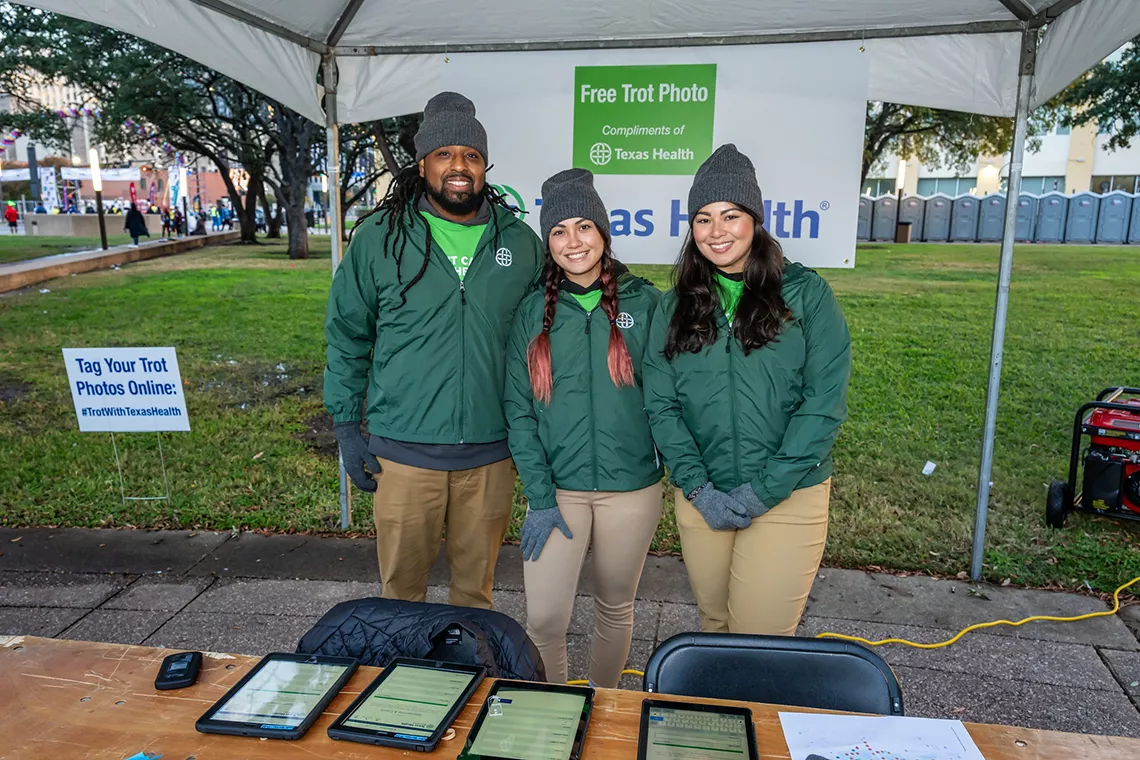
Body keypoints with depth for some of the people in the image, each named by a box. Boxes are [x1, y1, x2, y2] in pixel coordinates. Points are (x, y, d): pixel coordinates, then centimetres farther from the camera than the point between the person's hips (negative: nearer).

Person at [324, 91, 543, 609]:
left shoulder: (520, 243, 4)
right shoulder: (378, 237, -1)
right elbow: (347, 338, 5)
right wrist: (346, 427, 2)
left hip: (490, 453, 2)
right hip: (403, 451, -1)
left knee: (476, 589, 17)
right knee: (402, 589, 13)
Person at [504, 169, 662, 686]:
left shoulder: (644, 302, 0)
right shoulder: (534, 311, 2)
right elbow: (519, 409, -2)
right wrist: (539, 497, -8)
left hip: (631, 487, 0)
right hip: (557, 487, 0)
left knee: (615, 606, 16)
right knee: (543, 619, -2)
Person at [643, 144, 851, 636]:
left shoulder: (806, 293, -4)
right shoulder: (674, 307, 5)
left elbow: (825, 401, -9)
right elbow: (660, 405, 0)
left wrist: (764, 490, -13)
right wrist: (698, 489, -10)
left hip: (787, 499, -3)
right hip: (702, 499, 3)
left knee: (761, 640, 1)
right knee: (714, 623, 17)